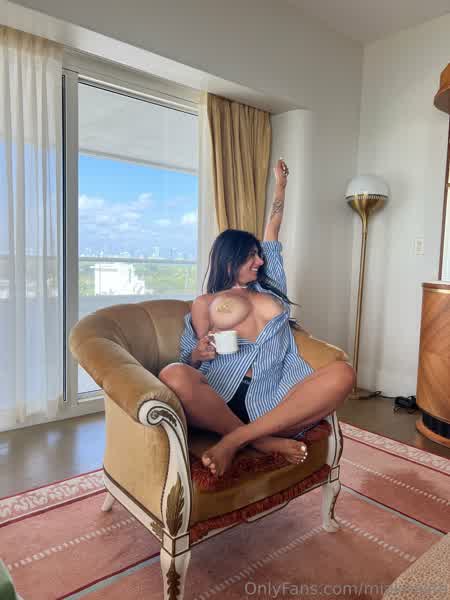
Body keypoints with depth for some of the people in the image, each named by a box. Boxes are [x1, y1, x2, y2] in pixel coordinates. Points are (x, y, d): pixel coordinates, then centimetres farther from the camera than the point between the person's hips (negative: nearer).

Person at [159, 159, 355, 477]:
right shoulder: (205, 304, 14)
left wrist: (281, 186, 39)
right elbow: (189, 361, 15)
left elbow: (272, 234, 32)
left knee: (342, 373, -25)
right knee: (173, 376, -35)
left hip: (274, 404, 3)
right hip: (220, 401, -3)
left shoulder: (269, 288, 25)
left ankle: (234, 440, -28)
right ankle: (264, 441, -22)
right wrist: (198, 354, -9)